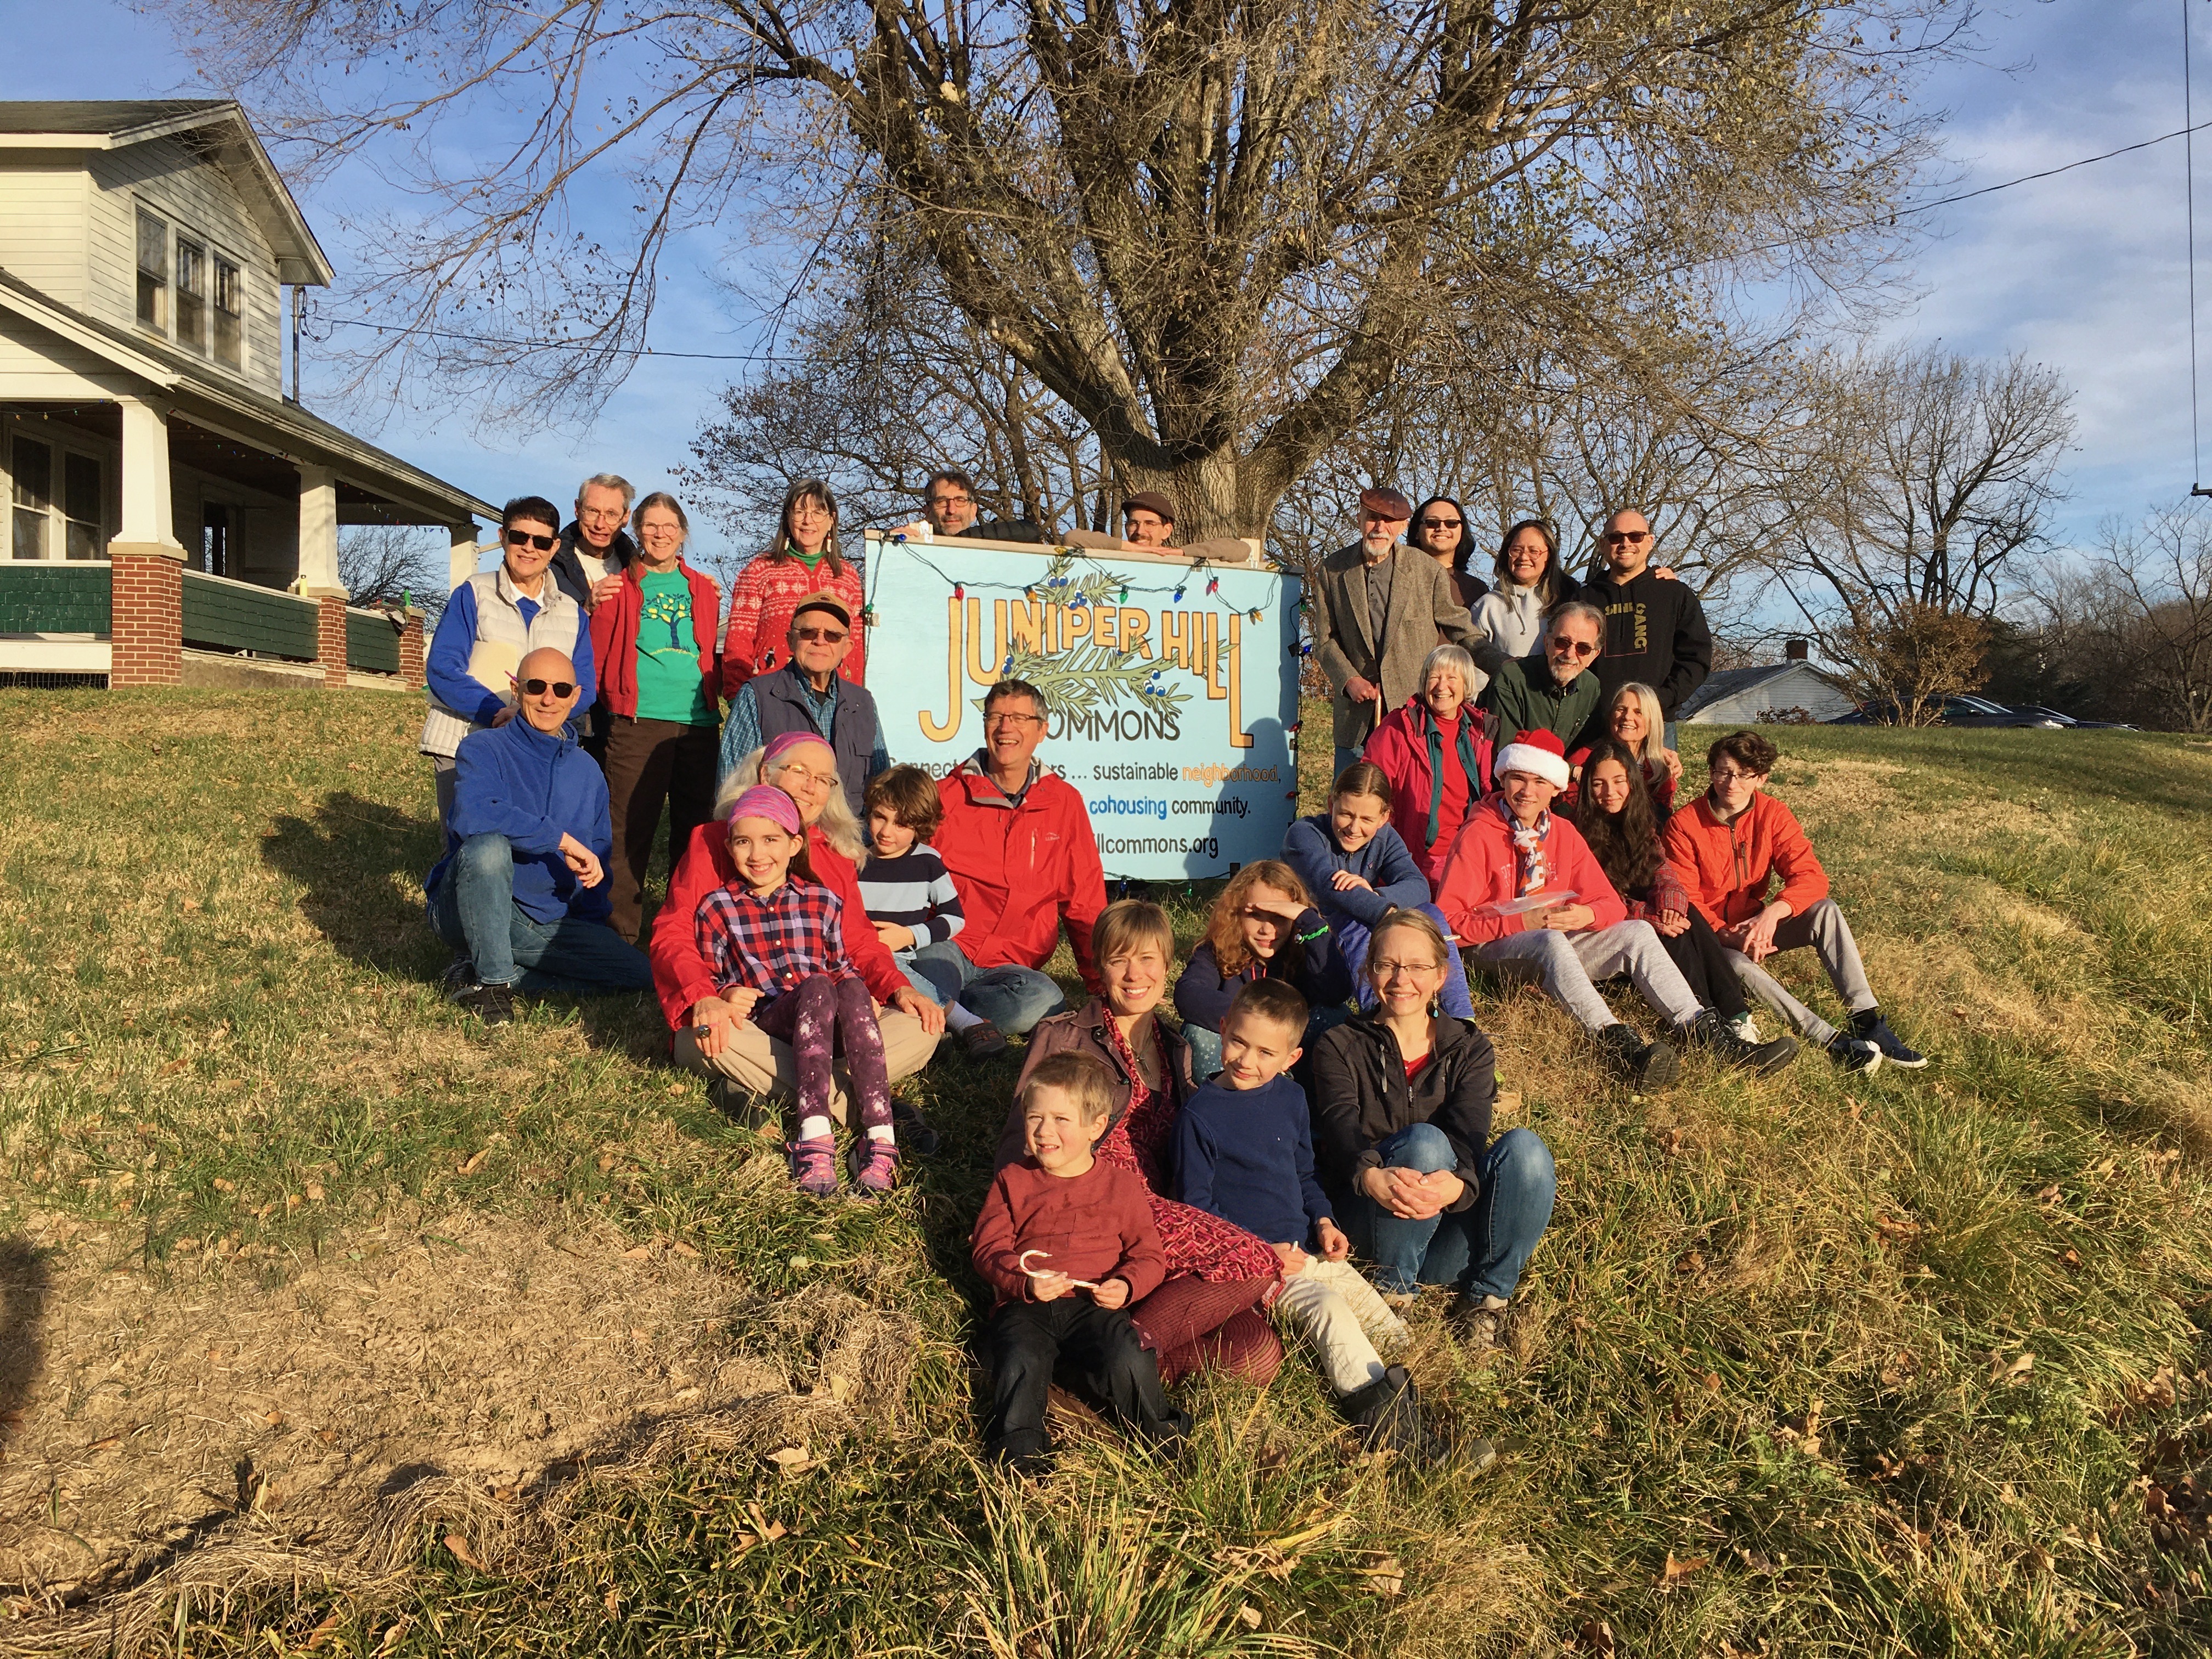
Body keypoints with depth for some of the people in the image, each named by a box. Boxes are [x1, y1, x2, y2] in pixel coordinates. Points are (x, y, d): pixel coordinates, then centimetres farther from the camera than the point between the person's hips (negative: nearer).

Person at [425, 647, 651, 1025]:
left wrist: (593, 938, 8)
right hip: (468, 911, -5)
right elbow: (471, 817, -27)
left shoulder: (587, 772, 11)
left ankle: (487, 971, -5)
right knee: (488, 846, -36)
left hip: (549, 923, 5)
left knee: (637, 972, -12)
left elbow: (597, 860, 18)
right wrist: (562, 840, -25)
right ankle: (493, 978, -17)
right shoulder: (484, 749, -6)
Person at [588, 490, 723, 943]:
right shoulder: (619, 587, 9)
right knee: (631, 829, -4)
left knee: (695, 829, 6)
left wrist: (718, 694, 9)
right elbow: (597, 652, 9)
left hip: (699, 723, 3)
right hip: (637, 722, -3)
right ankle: (622, 931, 4)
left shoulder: (703, 590, 17)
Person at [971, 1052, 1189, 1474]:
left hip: (1095, 1304, 0)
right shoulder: (1013, 1181, 10)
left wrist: (1126, 1285, -11)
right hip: (1026, 1305, 1)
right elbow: (987, 1248, 4)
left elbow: (1149, 1254, 12)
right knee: (1021, 1362, -29)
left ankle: (1160, 1433, 0)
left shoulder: (1121, 1184, 9)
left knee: (1127, 1361, -25)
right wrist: (1024, 1281, -16)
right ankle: (1019, 1449, -13)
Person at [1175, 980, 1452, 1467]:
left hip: (1306, 1248, 7)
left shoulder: (1291, 1098, 7)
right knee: (1326, 1306, -28)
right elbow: (1196, 1204, -8)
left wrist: (1324, 1221, 3)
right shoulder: (1201, 1113, -11)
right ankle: (1379, 1412, -31)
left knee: (1396, 1334, -4)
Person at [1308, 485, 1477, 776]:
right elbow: (1325, 640, 8)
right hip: (1356, 715, 2)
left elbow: (1462, 631, 7)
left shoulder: (1428, 571, 1)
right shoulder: (1332, 571, 5)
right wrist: (1348, 679, -8)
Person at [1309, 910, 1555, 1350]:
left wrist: (1456, 1184, -35)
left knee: (1524, 1147, -26)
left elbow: (1469, 1132, -9)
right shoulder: (1340, 1046, 7)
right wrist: (1372, 1176, -39)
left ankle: (1488, 1294, -12)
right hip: (1377, 1225, -2)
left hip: (1453, 1236, 2)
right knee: (1424, 1141, -32)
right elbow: (1340, 1124, -14)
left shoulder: (1469, 1049, 11)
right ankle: (1395, 1286, -13)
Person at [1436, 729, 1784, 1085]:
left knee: (1637, 931, -13)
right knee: (1550, 941, -36)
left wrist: (1587, 915, -19)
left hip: (1556, 942, 6)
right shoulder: (1477, 836, -9)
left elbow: (1611, 904, 5)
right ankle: (1615, 1041, -50)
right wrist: (1521, 922, -24)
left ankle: (1701, 1029, -24)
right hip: (1495, 950, -6)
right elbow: (1448, 919, -16)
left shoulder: (1564, 833, 8)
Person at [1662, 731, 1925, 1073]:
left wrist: (1773, 913, -34)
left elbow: (1810, 876, -14)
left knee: (1824, 911, -22)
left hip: (1756, 925, 4)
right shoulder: (1683, 825, -14)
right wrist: (1728, 936, -31)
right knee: (1737, 964, -36)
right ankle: (1832, 1041, -43)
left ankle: (1868, 1020, -30)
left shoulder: (1773, 815, -5)